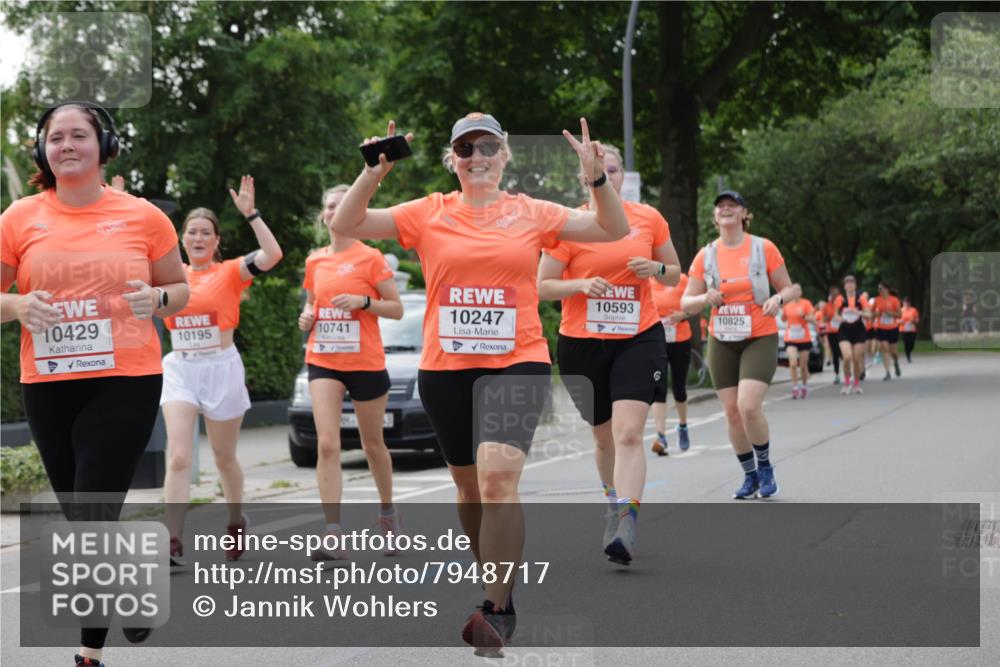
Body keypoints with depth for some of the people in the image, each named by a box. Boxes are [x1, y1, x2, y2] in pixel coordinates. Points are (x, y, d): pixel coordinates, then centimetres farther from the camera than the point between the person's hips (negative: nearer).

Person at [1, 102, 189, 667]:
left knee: (93, 518, -10)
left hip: (125, 381, -3)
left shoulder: (143, 216, 0)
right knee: (82, 515, 13)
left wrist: (157, 299, -11)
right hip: (48, 386, 3)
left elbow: (181, 289, 11)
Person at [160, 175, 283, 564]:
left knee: (224, 458, 11)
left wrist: (250, 214, -19)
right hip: (179, 371, 2)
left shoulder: (230, 272, -1)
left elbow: (272, 255, -15)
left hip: (222, 369, -2)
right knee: (178, 457, -12)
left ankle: (236, 523, 36)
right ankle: (174, 544, -17)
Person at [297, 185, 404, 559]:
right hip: (323, 361, 3)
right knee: (327, 445, -12)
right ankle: (334, 536, -15)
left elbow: (397, 309, -4)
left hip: (366, 362, -3)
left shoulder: (370, 258, -4)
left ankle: (387, 512, 37)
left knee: (372, 444, 12)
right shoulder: (315, 261, 9)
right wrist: (307, 317, 2)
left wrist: (363, 301, -19)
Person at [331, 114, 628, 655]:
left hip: (517, 363, -2)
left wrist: (597, 178, -13)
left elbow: (613, 230, 4)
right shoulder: (429, 214, 4)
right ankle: (497, 585, 35)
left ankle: (498, 610, -17)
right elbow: (346, 225, 0)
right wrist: (373, 173, -15)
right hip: (445, 367, 3)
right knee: (470, 485, 15)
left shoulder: (531, 214, 4)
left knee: (498, 475, -21)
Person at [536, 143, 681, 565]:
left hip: (639, 339, -1)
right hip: (581, 344, 1)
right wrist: (582, 284, -20)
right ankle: (615, 504, 38)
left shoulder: (648, 218, 2)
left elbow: (674, 274, 13)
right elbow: (542, 286, -3)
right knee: (604, 436, 14)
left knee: (629, 433, -18)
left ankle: (625, 526, -23)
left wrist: (657, 269, -9)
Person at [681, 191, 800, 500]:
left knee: (749, 406, -18)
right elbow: (686, 302, 6)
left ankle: (765, 467, 6)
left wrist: (778, 299, -18)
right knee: (732, 412, 1)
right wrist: (705, 298, -16)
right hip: (722, 341, 3)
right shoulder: (706, 255, 3)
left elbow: (790, 289, 4)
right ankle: (750, 475, 18)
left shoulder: (763, 248, -3)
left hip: (760, 338, -3)